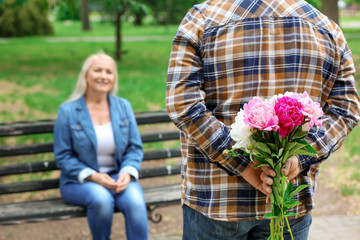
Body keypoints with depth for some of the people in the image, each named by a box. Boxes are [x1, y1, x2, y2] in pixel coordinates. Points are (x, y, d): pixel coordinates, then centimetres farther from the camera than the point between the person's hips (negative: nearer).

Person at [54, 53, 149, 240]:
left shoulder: (123, 106, 6)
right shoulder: (68, 111, -3)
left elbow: (135, 148, 6)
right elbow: (63, 156, -4)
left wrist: (127, 172, -14)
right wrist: (93, 176, -18)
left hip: (119, 177, 2)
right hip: (79, 181, -2)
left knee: (135, 202, -31)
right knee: (101, 198, -35)